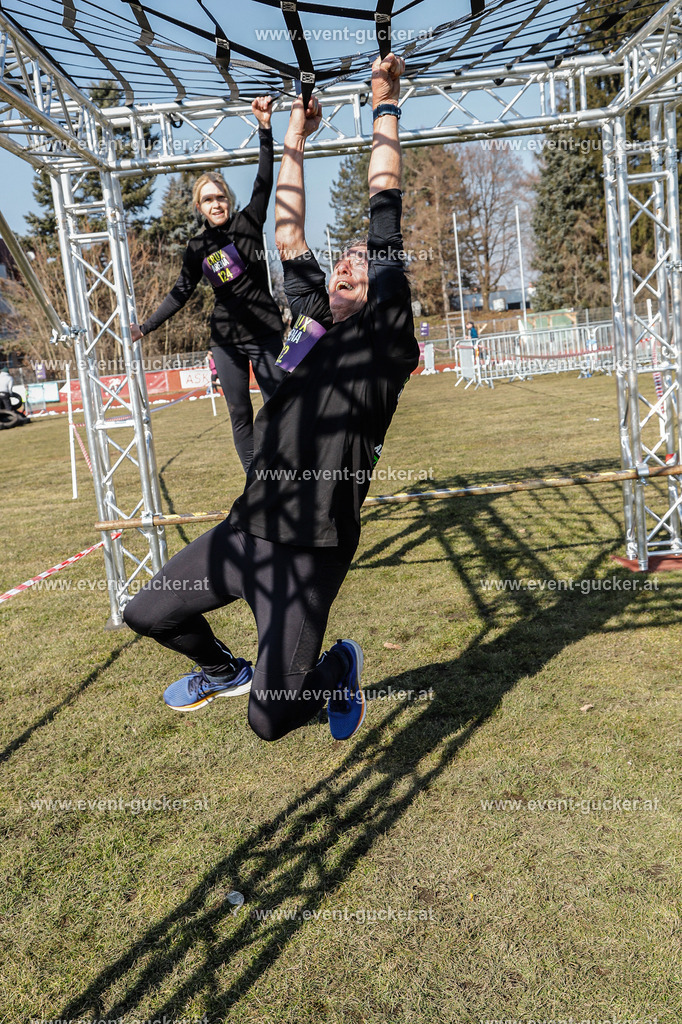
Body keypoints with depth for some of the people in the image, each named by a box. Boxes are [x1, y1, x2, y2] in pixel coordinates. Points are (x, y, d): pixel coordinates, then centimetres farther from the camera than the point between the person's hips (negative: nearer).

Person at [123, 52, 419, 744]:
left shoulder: (382, 328, 0)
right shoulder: (314, 318, 14)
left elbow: (386, 218, 1)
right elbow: (289, 233, 20)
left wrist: (384, 106, 10)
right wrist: (296, 137, 28)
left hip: (312, 550, -6)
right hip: (247, 530, 6)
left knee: (271, 718, -8)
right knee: (147, 614, 18)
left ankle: (339, 670, 25)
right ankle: (224, 670, 45)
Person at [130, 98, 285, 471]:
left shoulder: (249, 223, 0)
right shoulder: (197, 247, 6)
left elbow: (264, 182, -10)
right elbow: (182, 291, 11)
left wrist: (265, 127, -20)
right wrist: (146, 326, 9)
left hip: (265, 332, -3)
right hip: (226, 339, 3)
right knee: (239, 414, 4)